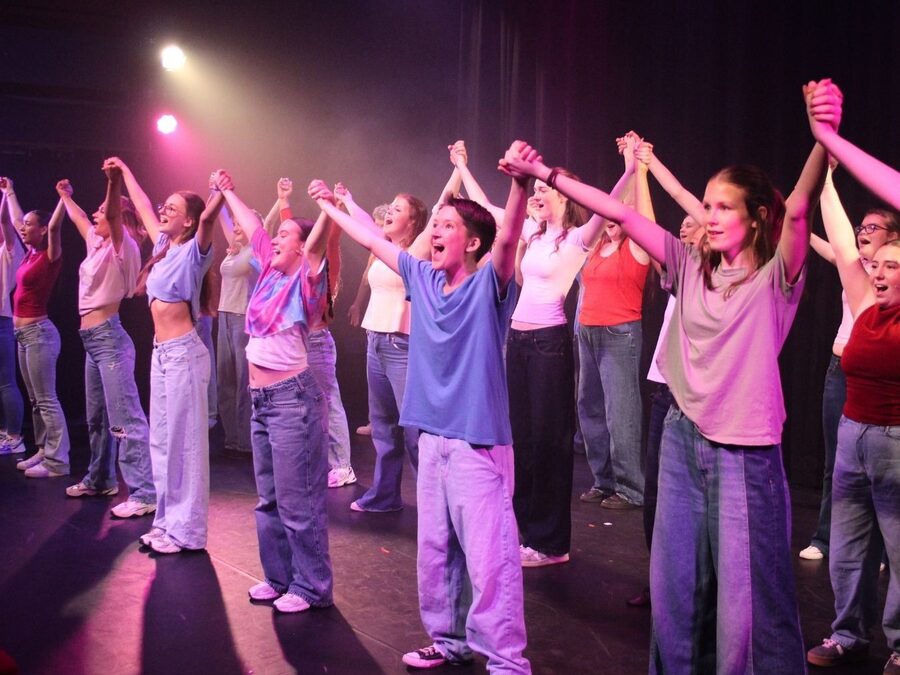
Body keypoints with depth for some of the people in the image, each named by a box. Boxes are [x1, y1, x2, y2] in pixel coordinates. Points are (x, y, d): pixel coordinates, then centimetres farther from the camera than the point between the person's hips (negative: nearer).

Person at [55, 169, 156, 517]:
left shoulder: (122, 247, -9)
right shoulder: (96, 243, 14)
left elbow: (114, 215, -28)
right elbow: (80, 218, 34)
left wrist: (115, 182, -43)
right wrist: (65, 196, 48)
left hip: (109, 338, -10)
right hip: (92, 340, 10)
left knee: (125, 418, -12)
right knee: (97, 417, 19)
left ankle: (144, 494, -12)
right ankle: (100, 479, 33)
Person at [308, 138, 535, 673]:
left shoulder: (489, 284, -10)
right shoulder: (424, 278, 8)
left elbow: (509, 236, -29)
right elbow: (373, 238, 20)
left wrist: (520, 183, -46)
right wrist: (330, 206, 30)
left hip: (480, 443, -7)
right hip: (433, 438, 7)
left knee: (489, 559, -5)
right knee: (435, 551, 17)